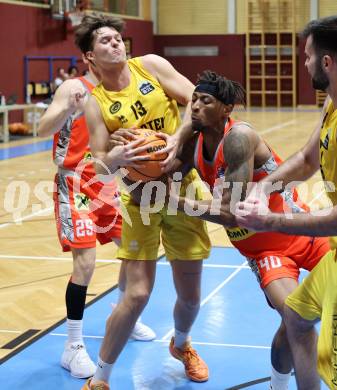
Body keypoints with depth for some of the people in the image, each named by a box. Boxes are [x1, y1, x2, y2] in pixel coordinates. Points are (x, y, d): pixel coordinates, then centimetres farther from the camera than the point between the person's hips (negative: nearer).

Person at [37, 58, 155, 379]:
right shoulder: (73, 88, -13)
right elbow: (43, 130, -26)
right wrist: (68, 108, -44)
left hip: (107, 183, 7)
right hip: (75, 186, -7)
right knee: (85, 262, -14)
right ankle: (74, 347, -3)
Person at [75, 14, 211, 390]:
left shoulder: (150, 65, -2)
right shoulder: (96, 103, -5)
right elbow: (100, 166, -8)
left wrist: (178, 138, -23)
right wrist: (115, 158, -31)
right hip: (140, 197, -2)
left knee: (190, 294, 9)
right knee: (138, 293, -10)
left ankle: (181, 344, 44)